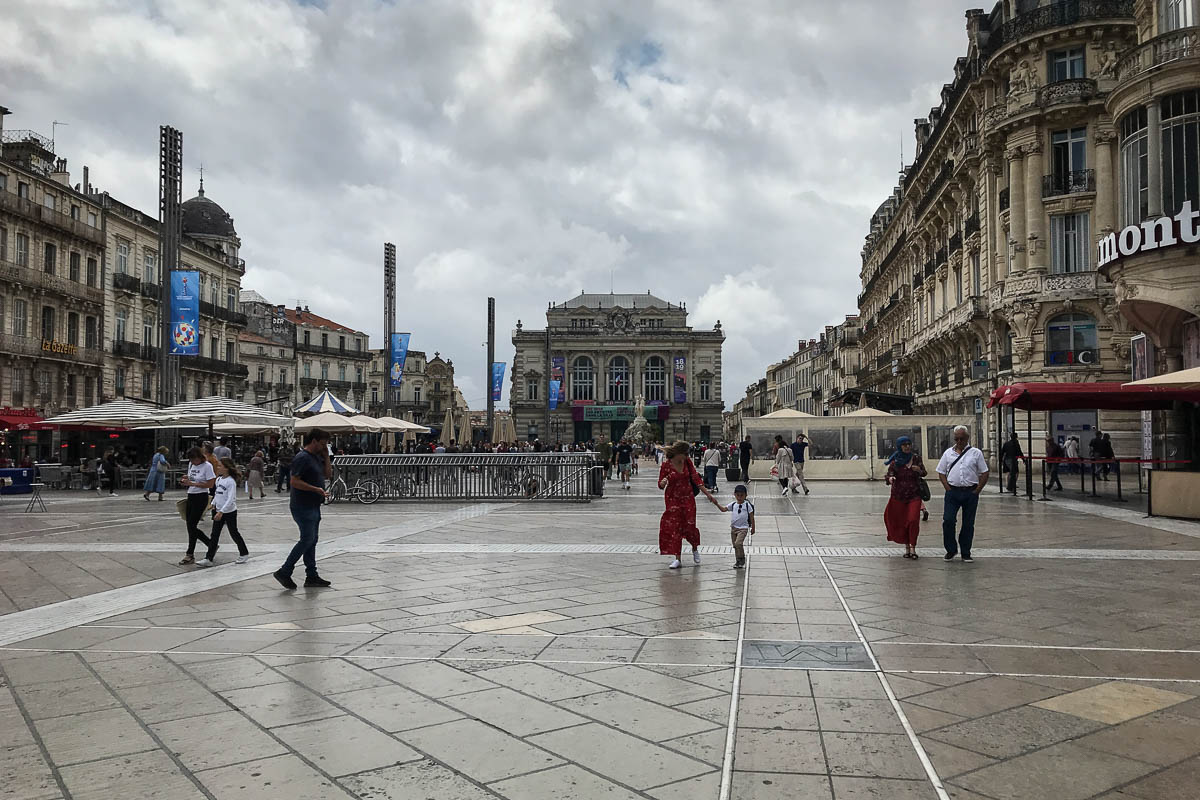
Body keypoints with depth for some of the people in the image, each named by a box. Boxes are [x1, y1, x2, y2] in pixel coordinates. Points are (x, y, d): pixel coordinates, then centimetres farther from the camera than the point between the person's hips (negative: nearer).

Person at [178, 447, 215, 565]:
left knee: (192, 526, -8)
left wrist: (192, 483, -21)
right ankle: (212, 544, 21)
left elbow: (210, 485, -16)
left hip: (201, 498, -8)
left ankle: (190, 555, 0)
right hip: (190, 497, 8)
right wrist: (186, 479, -1)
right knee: (191, 527, 7)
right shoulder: (191, 464, 10)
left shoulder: (207, 466, -12)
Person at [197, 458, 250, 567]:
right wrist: (213, 504, 9)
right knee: (214, 535, 3)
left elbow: (231, 499, -24)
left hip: (230, 512, -7)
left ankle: (244, 554, 24)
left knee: (234, 533, 7)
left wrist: (221, 512, -28)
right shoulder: (219, 479, 4)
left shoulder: (231, 481, -19)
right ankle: (208, 559, 4)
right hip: (219, 511, 7)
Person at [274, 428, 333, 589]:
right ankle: (284, 572, -2)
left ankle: (312, 576, 16)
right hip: (303, 507, -10)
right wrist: (316, 489, -25)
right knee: (307, 539, -10)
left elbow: (327, 474, 17)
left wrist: (326, 456, 8)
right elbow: (295, 481, -22)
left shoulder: (317, 457, 14)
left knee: (312, 541, 11)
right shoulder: (302, 458, -16)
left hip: (313, 506, 10)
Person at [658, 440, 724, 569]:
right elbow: (660, 485, -6)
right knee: (674, 527, -4)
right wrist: (664, 482, -31)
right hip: (673, 499, -2)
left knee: (690, 526, 1)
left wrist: (708, 493, 3)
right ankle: (677, 558, 3)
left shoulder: (687, 462, -4)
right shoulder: (666, 465, -13)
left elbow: (695, 478, 4)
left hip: (688, 498, 2)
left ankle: (695, 549, 30)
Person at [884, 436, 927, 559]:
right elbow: (889, 475, -7)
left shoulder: (916, 458, 2)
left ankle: (913, 547, -2)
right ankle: (907, 547, 19)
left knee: (913, 520, -12)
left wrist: (919, 470, -15)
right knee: (901, 521, 5)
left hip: (914, 495, 0)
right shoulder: (895, 461, -3)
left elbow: (924, 473, 8)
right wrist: (890, 479, -31)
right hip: (898, 496, 0)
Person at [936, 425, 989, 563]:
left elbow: (984, 474, 4)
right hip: (952, 491, 1)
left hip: (970, 492, -1)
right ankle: (951, 550, 7)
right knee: (948, 520, -9)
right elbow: (941, 472, 11)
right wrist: (947, 488, -1)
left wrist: (977, 491, -3)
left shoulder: (976, 453, 5)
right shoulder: (948, 453, 9)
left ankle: (966, 553, 15)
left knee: (968, 524, 5)